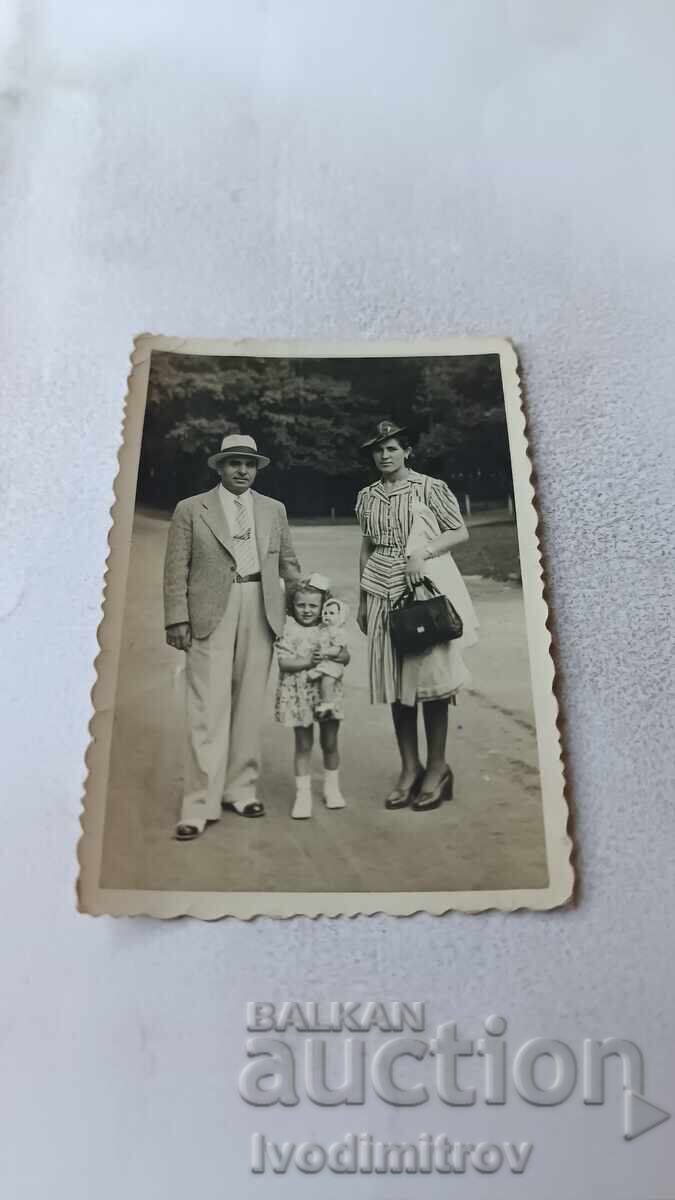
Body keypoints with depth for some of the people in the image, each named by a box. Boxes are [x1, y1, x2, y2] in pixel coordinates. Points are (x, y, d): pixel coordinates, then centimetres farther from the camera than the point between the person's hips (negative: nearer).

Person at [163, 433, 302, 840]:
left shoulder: (274, 510, 15)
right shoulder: (191, 509, 5)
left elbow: (289, 563, 17)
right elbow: (176, 570, 2)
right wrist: (177, 619, -6)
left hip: (261, 614, 3)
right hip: (210, 616, -3)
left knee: (250, 706, 7)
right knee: (209, 710, -5)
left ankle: (241, 790, 19)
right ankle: (200, 805, 2)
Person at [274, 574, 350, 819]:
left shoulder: (331, 629, 2)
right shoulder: (288, 630, -6)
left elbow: (346, 657, 3)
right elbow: (284, 663, -13)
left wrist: (334, 655, -17)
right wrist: (309, 662, -23)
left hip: (328, 691, 2)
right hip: (298, 694, -2)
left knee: (330, 742, 12)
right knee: (303, 744, 4)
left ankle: (332, 787, 31)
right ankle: (303, 793, 13)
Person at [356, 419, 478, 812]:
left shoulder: (430, 487, -1)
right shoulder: (367, 497, 13)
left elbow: (460, 532, 0)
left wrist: (423, 554, -15)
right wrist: (362, 599, 15)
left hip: (427, 585, -4)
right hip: (383, 591, 4)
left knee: (430, 675, -4)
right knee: (394, 680, 3)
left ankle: (437, 768, 9)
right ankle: (410, 769, 13)